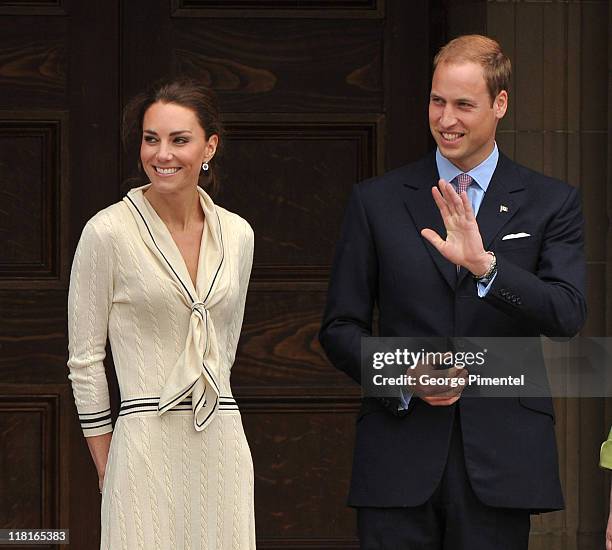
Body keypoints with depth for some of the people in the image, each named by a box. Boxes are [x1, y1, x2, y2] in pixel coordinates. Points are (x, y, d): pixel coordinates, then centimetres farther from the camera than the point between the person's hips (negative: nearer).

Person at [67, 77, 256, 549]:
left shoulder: (237, 235, 8)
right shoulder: (108, 232, -5)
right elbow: (85, 360, -2)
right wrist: (106, 469, -2)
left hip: (223, 444, 4)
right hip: (147, 444, -4)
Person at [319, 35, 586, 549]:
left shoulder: (552, 203, 5)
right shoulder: (377, 201, 7)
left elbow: (567, 315, -8)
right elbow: (340, 327, 8)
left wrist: (484, 264, -23)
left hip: (500, 464, 0)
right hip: (400, 456, 0)